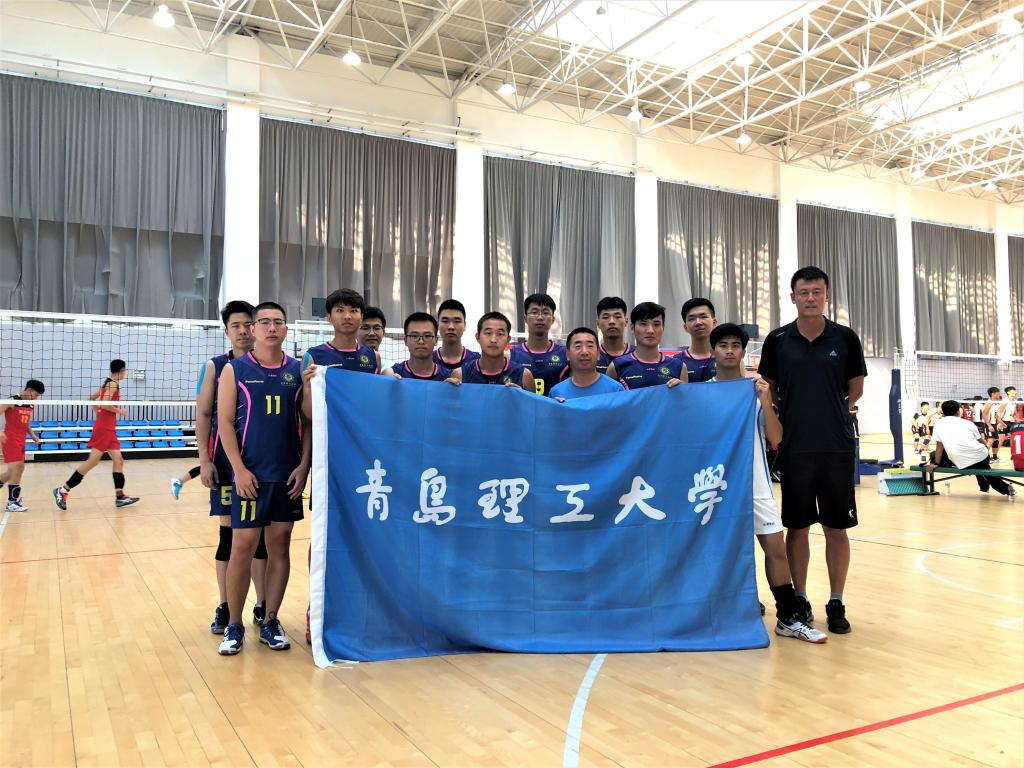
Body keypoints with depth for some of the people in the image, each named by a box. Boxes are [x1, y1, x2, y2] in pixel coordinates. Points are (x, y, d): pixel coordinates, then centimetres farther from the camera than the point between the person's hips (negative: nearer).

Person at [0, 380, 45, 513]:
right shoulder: (12, 401, -9)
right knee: (16, 467, -11)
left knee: (16, 470, 11)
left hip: (21, 441, 8)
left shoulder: (30, 406, 13)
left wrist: (33, 435, 12)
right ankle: (12, 502, -4)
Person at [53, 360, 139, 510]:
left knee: (118, 460, 5)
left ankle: (120, 496, 3)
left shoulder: (108, 383, 16)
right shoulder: (113, 384, -11)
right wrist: (119, 411, -9)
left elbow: (92, 398, 23)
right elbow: (104, 403, -22)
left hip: (109, 428, 10)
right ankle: (63, 490, -5)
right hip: (103, 428, -10)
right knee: (93, 460, -10)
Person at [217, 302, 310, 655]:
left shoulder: (298, 371, 6)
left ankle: (270, 622, 19)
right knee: (243, 547, 0)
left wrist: (303, 466, -3)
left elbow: (308, 422, 6)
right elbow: (225, 423, -3)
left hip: (288, 474, 2)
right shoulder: (235, 370, 1)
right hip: (250, 473, -2)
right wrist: (239, 469, -11)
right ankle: (234, 625, 14)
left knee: (280, 546, 8)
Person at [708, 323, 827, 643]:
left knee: (776, 547, 0)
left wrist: (766, 401, -16)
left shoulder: (757, 388, 2)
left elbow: (776, 439, -3)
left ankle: (788, 618, 9)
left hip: (756, 483, 1)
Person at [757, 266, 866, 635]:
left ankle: (836, 604, 19)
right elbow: (769, 390, 9)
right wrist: (793, 416, 0)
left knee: (837, 529, 6)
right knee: (797, 527, 7)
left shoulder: (845, 338, 1)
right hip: (794, 448, 0)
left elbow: (855, 388, 10)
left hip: (838, 447, 0)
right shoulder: (778, 340, 1)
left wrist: (829, 412, 3)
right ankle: (799, 600, 20)